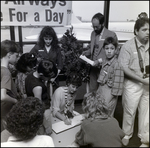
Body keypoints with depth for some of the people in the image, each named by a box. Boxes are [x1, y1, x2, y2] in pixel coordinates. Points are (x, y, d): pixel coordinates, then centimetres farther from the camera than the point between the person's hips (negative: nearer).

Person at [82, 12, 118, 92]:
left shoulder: (111, 35, -9)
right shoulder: (93, 33, 13)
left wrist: (102, 62, -19)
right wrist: (87, 52, 2)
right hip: (93, 68, 6)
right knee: (92, 91, 11)